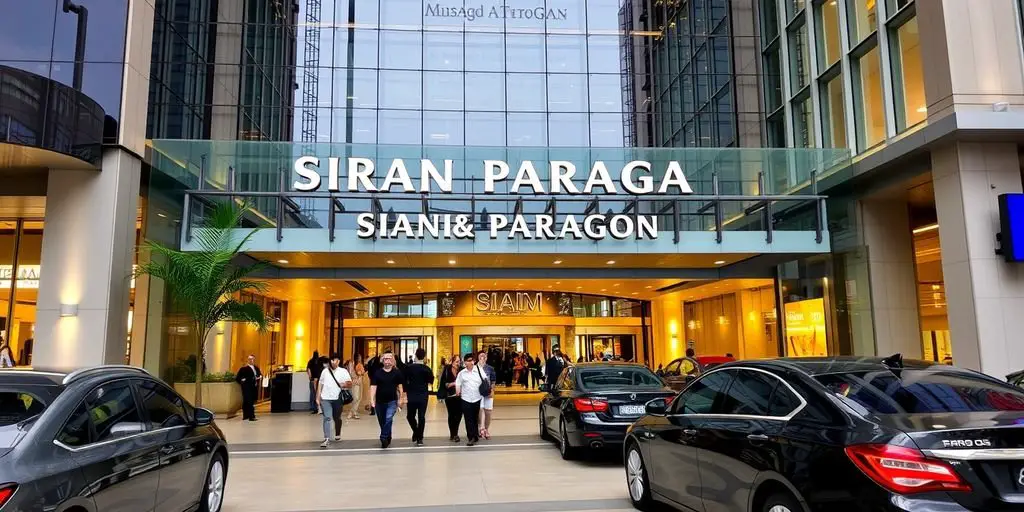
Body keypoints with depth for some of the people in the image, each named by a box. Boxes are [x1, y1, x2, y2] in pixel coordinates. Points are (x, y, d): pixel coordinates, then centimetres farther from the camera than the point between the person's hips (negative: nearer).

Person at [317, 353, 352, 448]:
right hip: (325, 399, 0)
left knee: (337, 418, 14)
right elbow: (320, 385, 12)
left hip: (337, 399, 0)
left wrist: (345, 385, -22)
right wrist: (318, 398, 8)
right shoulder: (325, 371, 8)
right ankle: (327, 439, -15)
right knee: (327, 418, -12)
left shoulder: (343, 371, 1)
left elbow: (350, 384, -1)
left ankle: (337, 435, 38)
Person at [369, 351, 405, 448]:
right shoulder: (377, 373, -2)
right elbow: (373, 387, -7)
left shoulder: (397, 372, 0)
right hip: (380, 401, 2)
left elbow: (400, 386, 5)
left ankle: (383, 438, -16)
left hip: (392, 401, -2)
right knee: (382, 422, 11)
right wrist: (372, 400, -16)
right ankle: (387, 439, 29)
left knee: (388, 419, -20)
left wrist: (401, 398, 0)